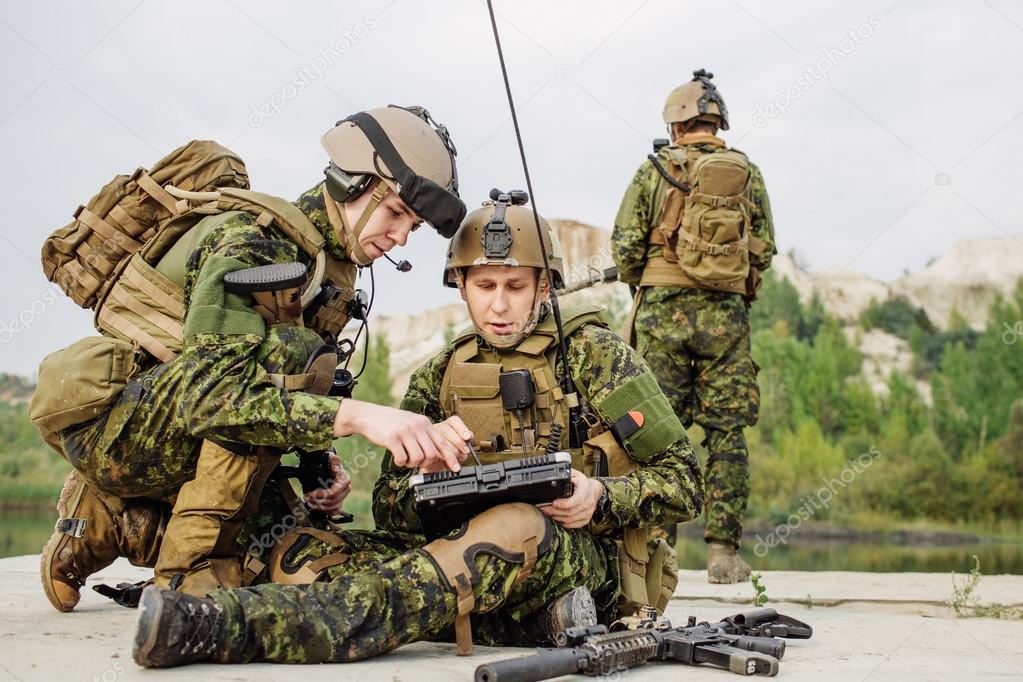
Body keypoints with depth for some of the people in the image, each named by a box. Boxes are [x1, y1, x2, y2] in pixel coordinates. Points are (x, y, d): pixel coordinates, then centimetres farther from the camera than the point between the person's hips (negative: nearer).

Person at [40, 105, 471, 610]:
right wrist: (356, 416, -45)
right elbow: (206, 391, -36)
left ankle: (111, 521, 16)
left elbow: (296, 396, 13)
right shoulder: (253, 243, -22)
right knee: (287, 355, -28)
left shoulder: (335, 275, 5)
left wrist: (322, 461, -7)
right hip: (112, 427, -8)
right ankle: (194, 568, -22)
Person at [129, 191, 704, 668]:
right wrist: (427, 476, -14)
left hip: (586, 562, -5)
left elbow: (683, 481, 3)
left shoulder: (596, 354, 6)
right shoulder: (441, 376, 15)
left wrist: (603, 497, -17)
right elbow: (391, 514, 9)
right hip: (480, 564, 6)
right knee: (305, 548, -12)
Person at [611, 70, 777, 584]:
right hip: (726, 313, 1)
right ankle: (723, 552, 3)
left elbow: (625, 247, -2)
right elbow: (764, 252, 5)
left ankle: (657, 543, 6)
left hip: (663, 310, -1)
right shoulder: (747, 174, 8)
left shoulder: (655, 170, 3)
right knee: (726, 433, 4)